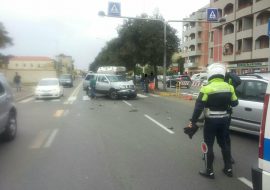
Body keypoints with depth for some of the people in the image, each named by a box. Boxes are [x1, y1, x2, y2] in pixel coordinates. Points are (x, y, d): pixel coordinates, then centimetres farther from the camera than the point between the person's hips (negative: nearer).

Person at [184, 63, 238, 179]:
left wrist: (192, 122, -12)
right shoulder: (229, 87, 2)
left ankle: (209, 171, 14)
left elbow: (199, 107, -17)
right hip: (224, 119, 6)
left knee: (208, 145, 6)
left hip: (211, 120, -6)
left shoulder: (207, 88, -16)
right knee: (223, 143, 20)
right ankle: (228, 169, 29)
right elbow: (234, 103, 12)